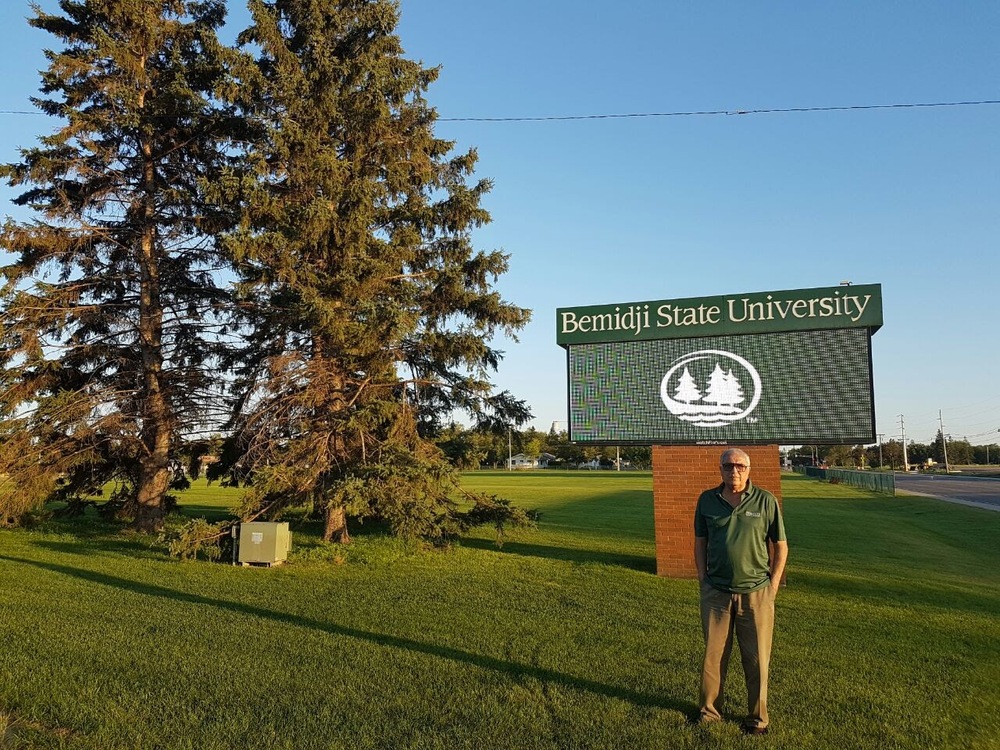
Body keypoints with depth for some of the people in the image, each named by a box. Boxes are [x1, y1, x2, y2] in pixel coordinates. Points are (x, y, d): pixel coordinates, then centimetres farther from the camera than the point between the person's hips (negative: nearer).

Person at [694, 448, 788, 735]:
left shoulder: (765, 501, -4)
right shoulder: (707, 500, 2)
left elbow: (780, 546, 2)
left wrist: (773, 585, -2)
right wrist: (703, 579, 4)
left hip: (756, 593, -1)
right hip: (716, 592, 2)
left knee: (757, 659, 8)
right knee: (713, 655, 9)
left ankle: (757, 719, 24)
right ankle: (709, 711, 26)